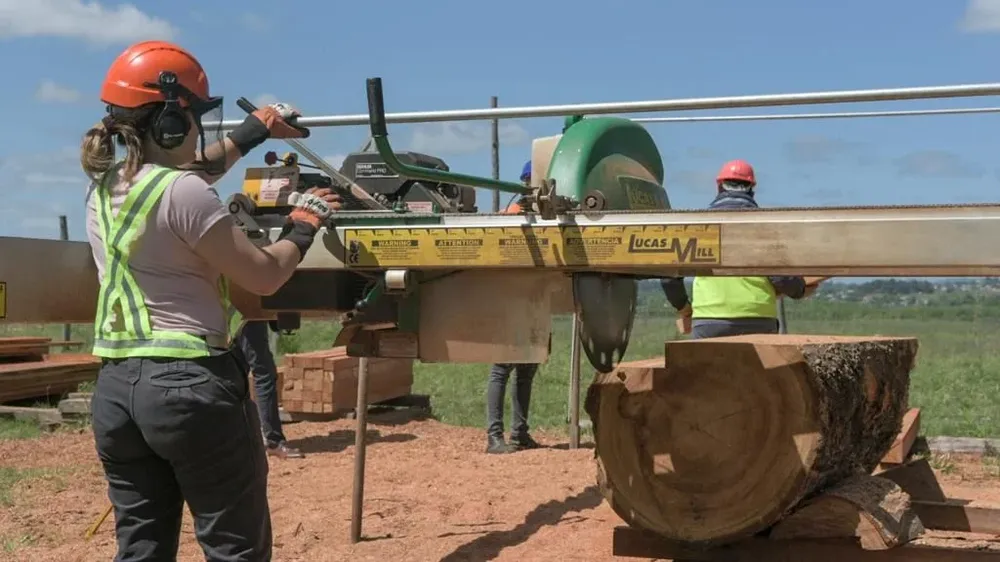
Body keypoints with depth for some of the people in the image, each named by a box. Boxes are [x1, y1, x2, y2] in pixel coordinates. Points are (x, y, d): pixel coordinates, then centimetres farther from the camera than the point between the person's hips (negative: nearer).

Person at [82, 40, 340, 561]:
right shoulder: (184, 193, -16)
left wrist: (252, 132, 35)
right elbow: (265, 276, -11)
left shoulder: (102, 186, 8)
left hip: (115, 387, 8)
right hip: (190, 383, -8)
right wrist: (303, 225, 7)